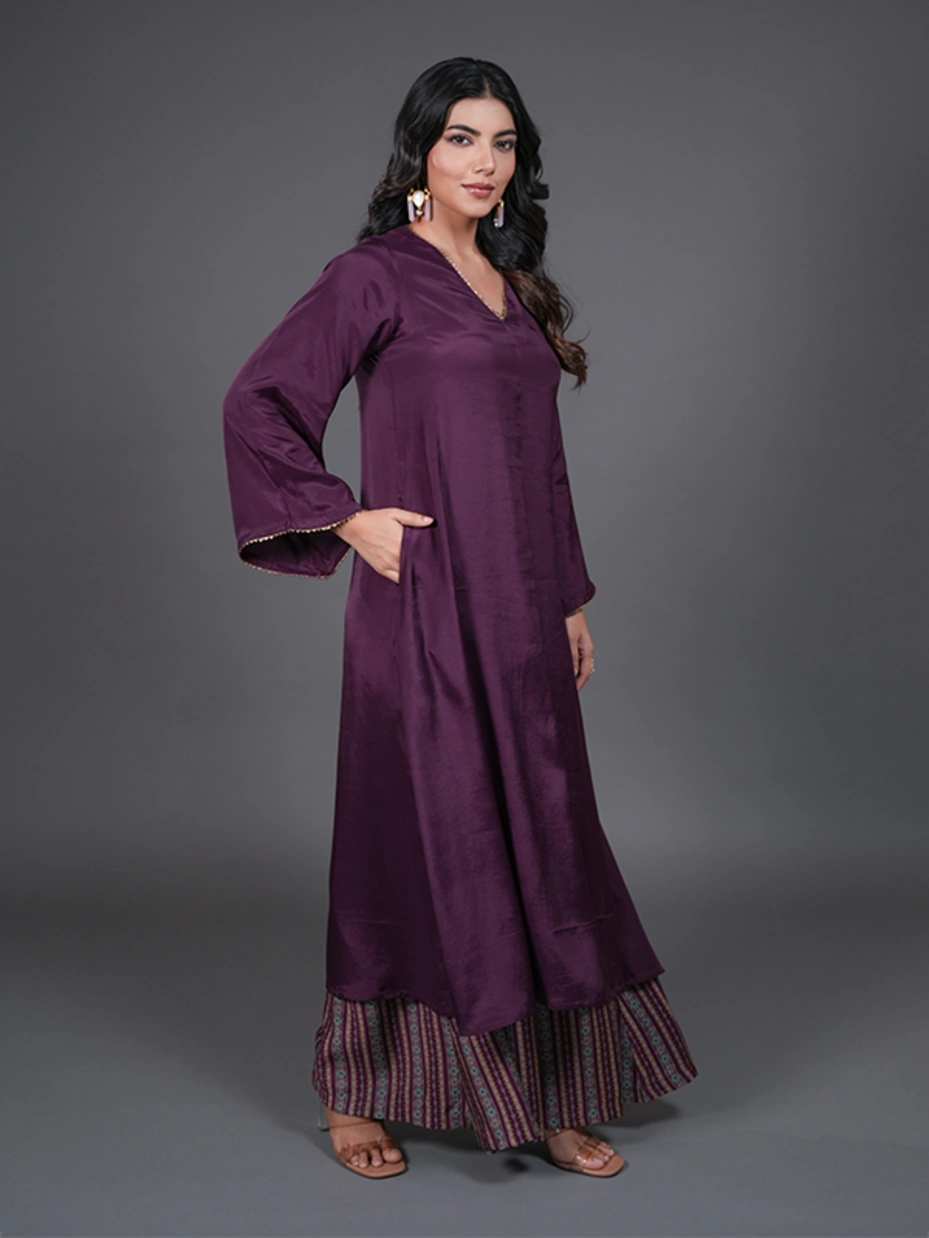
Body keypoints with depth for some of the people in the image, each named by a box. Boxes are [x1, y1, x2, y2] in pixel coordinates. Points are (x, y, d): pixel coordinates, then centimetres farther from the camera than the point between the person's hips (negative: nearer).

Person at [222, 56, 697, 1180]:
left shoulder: (516, 283, 16)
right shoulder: (374, 275, -5)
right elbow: (256, 402, -9)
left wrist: (570, 599, 17)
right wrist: (347, 519, -12)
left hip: (519, 608, 7)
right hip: (425, 604, -7)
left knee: (536, 840, 10)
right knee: (420, 839, 1)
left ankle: (545, 1096, 22)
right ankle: (354, 1093, 20)